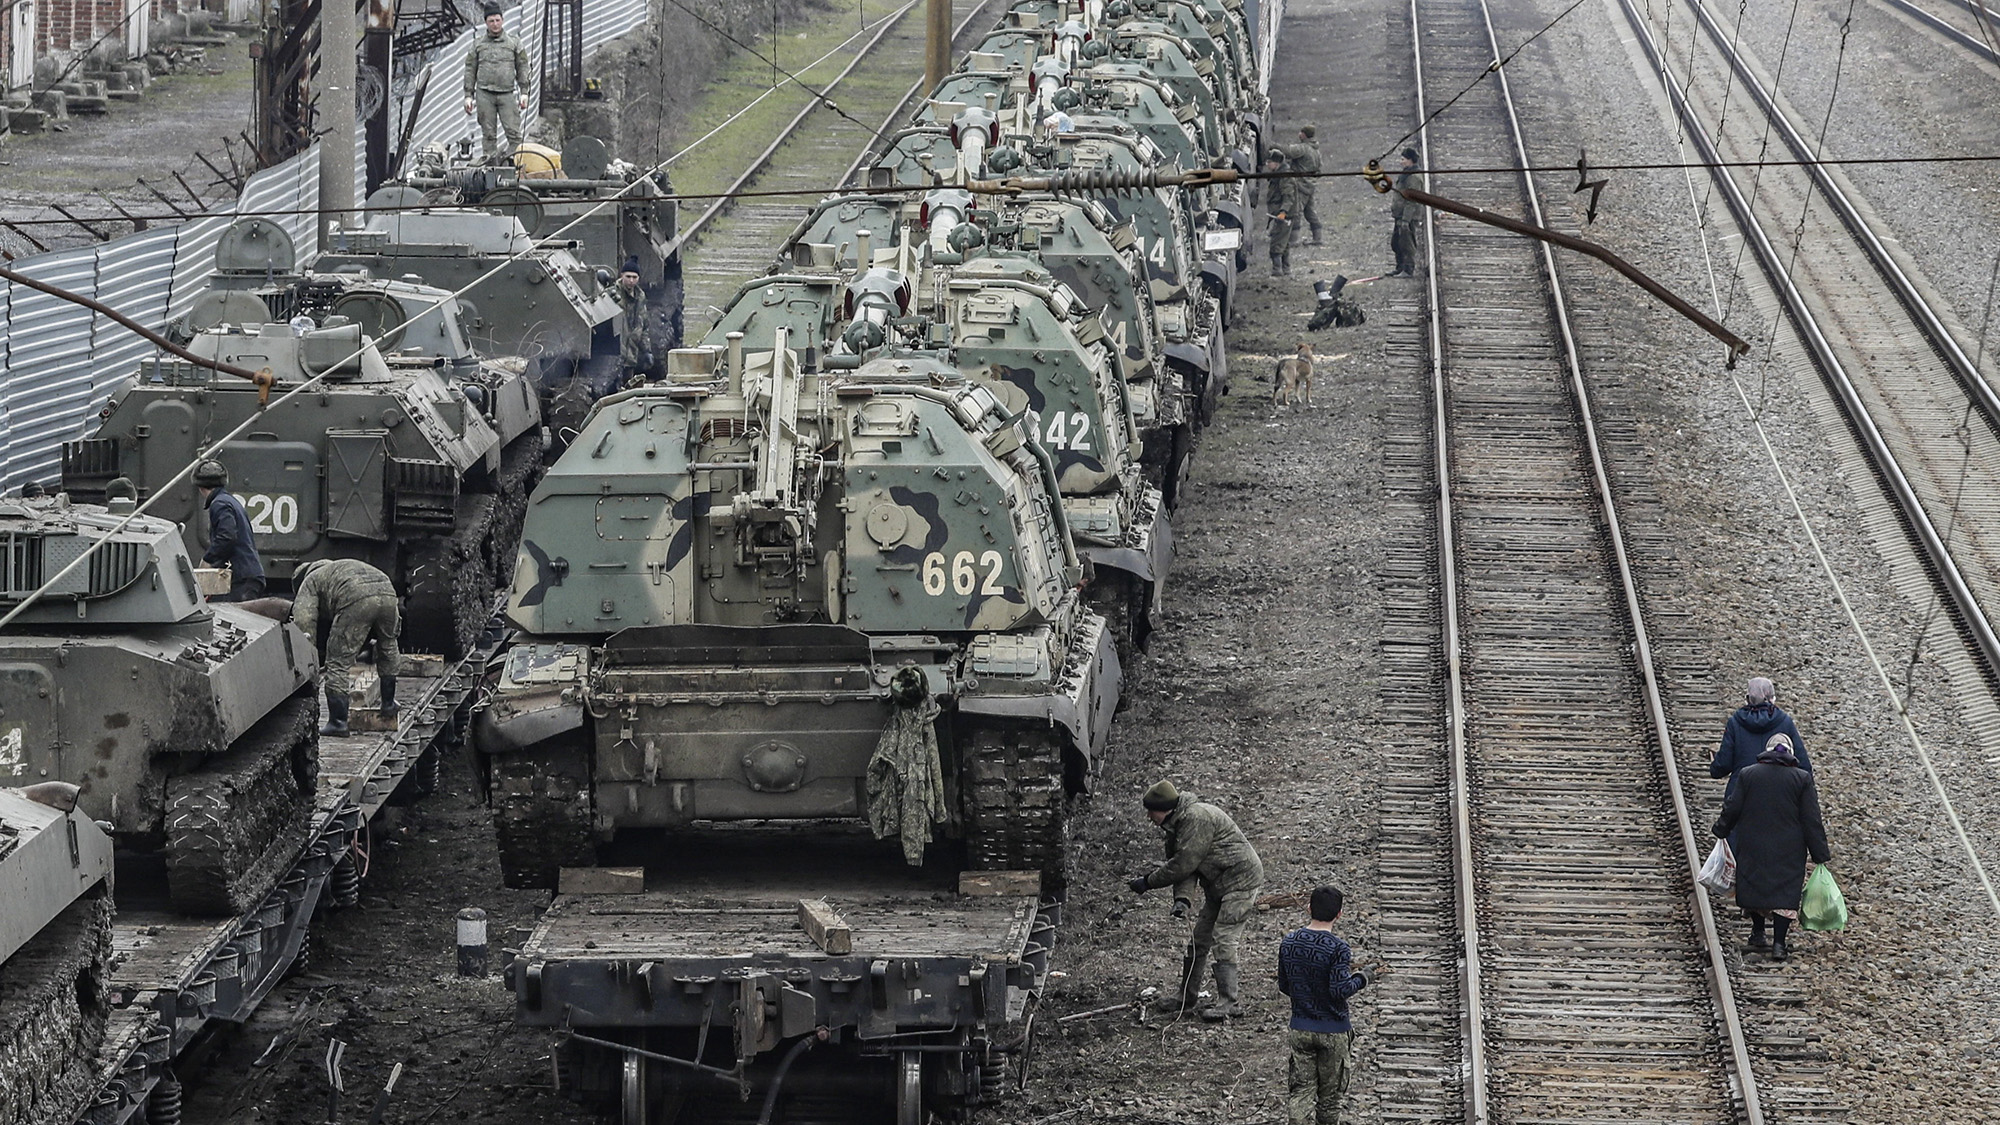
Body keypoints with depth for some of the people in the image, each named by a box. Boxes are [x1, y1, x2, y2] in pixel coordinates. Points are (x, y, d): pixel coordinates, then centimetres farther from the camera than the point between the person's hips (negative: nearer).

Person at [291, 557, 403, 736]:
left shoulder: (309, 582, 25)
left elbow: (303, 621, 10)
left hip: (356, 601, -6)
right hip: (387, 592, 6)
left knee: (338, 664, 4)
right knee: (387, 650, 31)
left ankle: (338, 722, 4)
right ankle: (388, 705, 38)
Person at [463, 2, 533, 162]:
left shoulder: (514, 43, 10)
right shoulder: (478, 44, 11)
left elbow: (523, 68, 10)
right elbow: (470, 70, 13)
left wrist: (524, 92, 1)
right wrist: (468, 95, 8)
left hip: (507, 93, -1)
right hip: (484, 94, 1)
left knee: (513, 130, -9)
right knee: (488, 133, 1)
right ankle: (490, 159, 4)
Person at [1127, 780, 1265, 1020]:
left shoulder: (1197, 818, -24)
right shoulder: (1177, 825, 8)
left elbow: (1184, 864, -25)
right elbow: (1183, 866, 1)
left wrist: (1147, 882, -16)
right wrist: (1183, 898, -18)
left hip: (1240, 881, -10)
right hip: (1218, 885, 10)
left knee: (1223, 940, -14)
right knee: (1199, 939, 12)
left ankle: (1231, 1001, -10)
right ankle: (1187, 997, 21)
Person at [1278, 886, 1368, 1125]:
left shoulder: (1288, 943, -3)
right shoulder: (1338, 949, -18)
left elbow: (1284, 986, 5)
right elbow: (1340, 989, -23)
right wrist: (1360, 980, -5)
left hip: (1300, 1029, 3)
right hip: (1333, 1032, -3)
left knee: (1301, 1091, 3)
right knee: (1330, 1094, 13)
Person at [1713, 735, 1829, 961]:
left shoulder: (1747, 774, -1)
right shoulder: (1802, 778, -3)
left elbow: (1732, 809, 3)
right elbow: (1811, 821, -3)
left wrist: (1721, 830, 22)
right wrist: (1820, 854, 1)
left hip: (1753, 847, 1)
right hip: (1788, 850, -1)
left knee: (1754, 887, 18)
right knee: (1785, 891, 2)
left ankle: (1757, 933, 26)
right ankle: (1778, 944, -6)